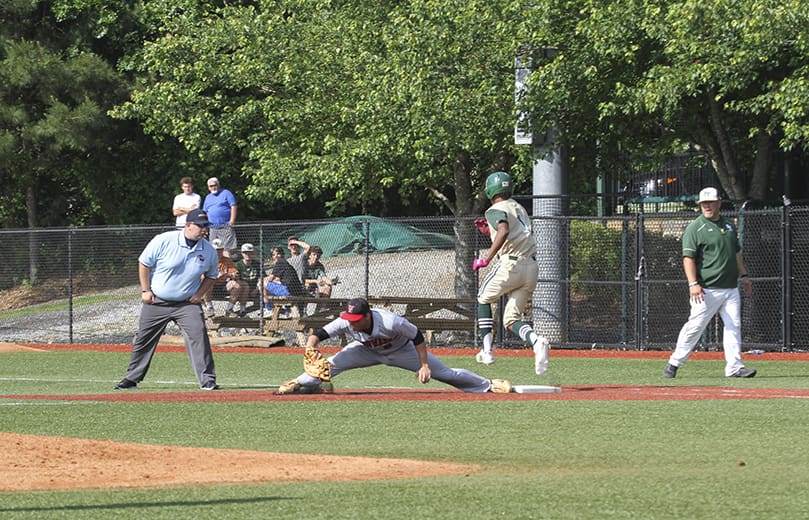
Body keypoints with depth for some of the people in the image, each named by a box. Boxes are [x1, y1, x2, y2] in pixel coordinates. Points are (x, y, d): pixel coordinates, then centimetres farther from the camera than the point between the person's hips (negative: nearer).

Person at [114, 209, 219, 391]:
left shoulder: (209, 251, -4)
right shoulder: (164, 241, -14)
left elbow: (211, 276, 13)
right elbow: (144, 263, -3)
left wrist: (199, 294, -2)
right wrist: (145, 290, -6)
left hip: (187, 303, 1)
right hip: (156, 301, -1)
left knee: (198, 336, -17)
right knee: (143, 340, 6)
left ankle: (207, 380, -14)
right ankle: (131, 379, 20)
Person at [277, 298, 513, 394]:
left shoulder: (390, 322, -41)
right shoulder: (345, 323, -31)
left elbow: (417, 336, -28)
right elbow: (317, 334, -28)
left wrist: (424, 365, -25)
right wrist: (310, 350, -49)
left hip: (401, 350, -3)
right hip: (366, 350, 3)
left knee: (445, 373, -4)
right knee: (333, 363, -18)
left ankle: (488, 385, 9)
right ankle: (298, 384, 1)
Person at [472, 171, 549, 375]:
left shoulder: (496, 210, -4)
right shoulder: (519, 208, 22)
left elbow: (504, 231, -25)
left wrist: (486, 259, -25)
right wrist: (489, 231, 27)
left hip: (510, 264, -7)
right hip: (531, 266, 7)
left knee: (483, 299, 20)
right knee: (511, 320, 9)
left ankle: (487, 350, 8)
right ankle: (536, 341, -23)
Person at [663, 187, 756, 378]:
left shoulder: (729, 226, 16)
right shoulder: (695, 228, -5)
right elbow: (688, 257, -12)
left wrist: (743, 275, 21)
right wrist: (693, 284, -22)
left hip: (731, 289, 6)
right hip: (707, 290, -6)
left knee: (734, 327, -2)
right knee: (694, 327, -4)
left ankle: (734, 367, -2)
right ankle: (674, 362, 8)